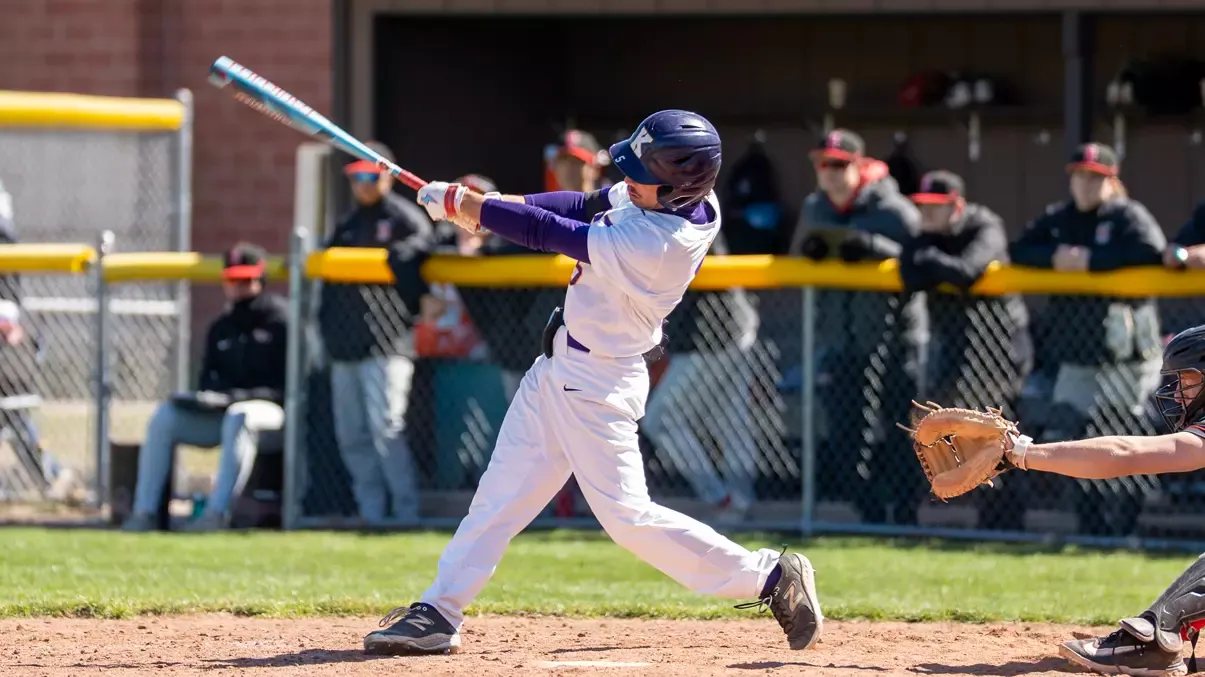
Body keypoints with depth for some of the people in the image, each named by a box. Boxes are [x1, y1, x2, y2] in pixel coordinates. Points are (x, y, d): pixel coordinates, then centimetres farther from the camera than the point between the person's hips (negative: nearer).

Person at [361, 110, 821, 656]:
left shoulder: (655, 244, -31)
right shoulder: (671, 195, -6)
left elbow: (550, 233, -24)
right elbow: (584, 207, 6)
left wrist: (463, 206, -14)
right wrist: (494, 205, -5)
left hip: (597, 383, -9)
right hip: (561, 366, 9)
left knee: (627, 516, -6)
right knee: (503, 489, 11)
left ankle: (771, 577, 1)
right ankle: (438, 614, 17)